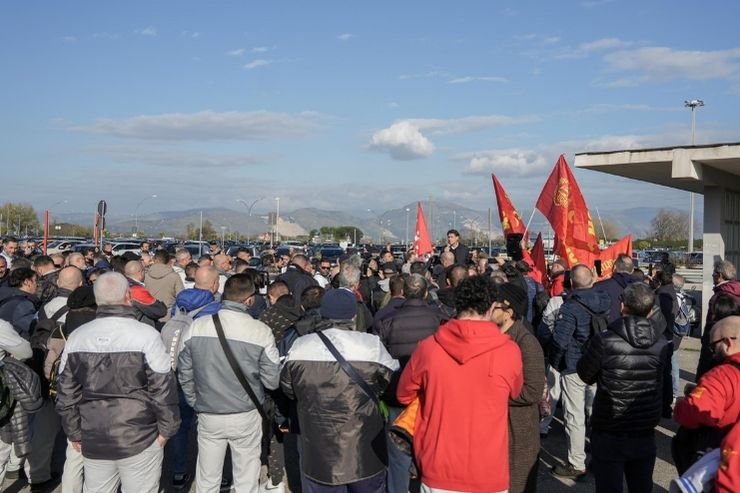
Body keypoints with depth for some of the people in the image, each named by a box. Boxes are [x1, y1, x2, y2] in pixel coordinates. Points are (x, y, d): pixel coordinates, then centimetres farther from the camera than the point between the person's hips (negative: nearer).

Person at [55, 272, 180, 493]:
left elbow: (66, 392, 6)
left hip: (93, 441, 4)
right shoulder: (146, 335, -14)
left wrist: (75, 433, 16)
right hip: (139, 439, -4)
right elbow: (162, 387, -12)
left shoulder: (76, 337, 0)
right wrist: (166, 429, 0)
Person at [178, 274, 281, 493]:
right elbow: (272, 380, -11)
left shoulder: (196, 327, -10)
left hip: (208, 416, 2)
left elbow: (185, 374, 1)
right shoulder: (261, 331, -18)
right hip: (246, 417, -2)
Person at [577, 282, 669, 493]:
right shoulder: (662, 344, -8)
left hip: (608, 434, -3)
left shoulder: (603, 341, -19)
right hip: (645, 434, 4)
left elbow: (586, 375, -5)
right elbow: (663, 382, 4)